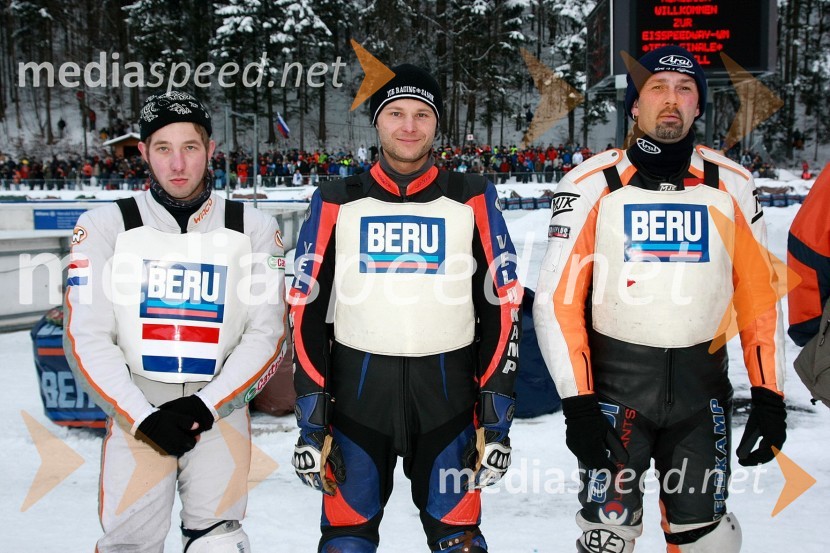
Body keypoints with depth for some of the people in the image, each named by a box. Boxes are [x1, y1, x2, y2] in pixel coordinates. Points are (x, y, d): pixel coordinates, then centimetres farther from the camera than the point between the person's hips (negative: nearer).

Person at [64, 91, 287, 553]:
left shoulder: (253, 228, 1)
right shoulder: (106, 225, 0)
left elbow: (266, 334, -1)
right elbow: (88, 340, -3)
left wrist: (207, 405, -12)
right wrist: (142, 416, -13)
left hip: (220, 408, 0)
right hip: (134, 407, 0)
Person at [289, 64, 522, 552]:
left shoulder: (472, 200, 2)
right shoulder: (336, 203, 3)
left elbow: (502, 307, 2)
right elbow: (308, 310, 2)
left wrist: (496, 417, -3)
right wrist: (312, 420, -3)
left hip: (448, 393, 0)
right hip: (357, 391, 1)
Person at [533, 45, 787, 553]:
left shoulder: (732, 185, 1)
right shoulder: (592, 185, -7)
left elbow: (760, 295, 4)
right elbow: (557, 299, -7)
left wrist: (769, 397, -1)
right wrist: (577, 404, -13)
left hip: (702, 384, 2)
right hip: (615, 382, -2)